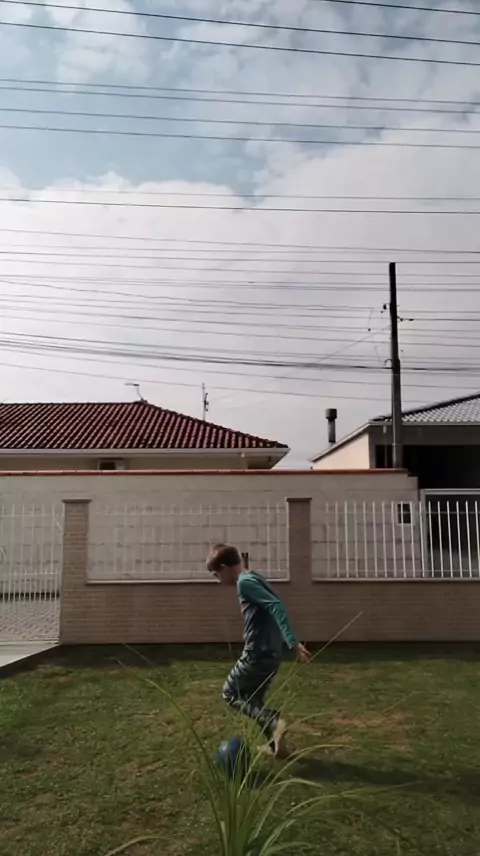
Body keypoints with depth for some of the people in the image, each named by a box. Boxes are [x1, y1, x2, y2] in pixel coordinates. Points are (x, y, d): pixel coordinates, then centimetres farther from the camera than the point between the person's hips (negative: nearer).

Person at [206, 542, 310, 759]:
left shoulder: (245, 582, -15)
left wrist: (293, 643, -29)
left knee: (230, 694, 9)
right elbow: (275, 607, 18)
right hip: (270, 653, 9)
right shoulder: (255, 578, 13)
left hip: (258, 654, -9)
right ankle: (276, 744, 27)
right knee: (253, 700, 23)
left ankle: (273, 721, -7)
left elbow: (276, 607, -25)